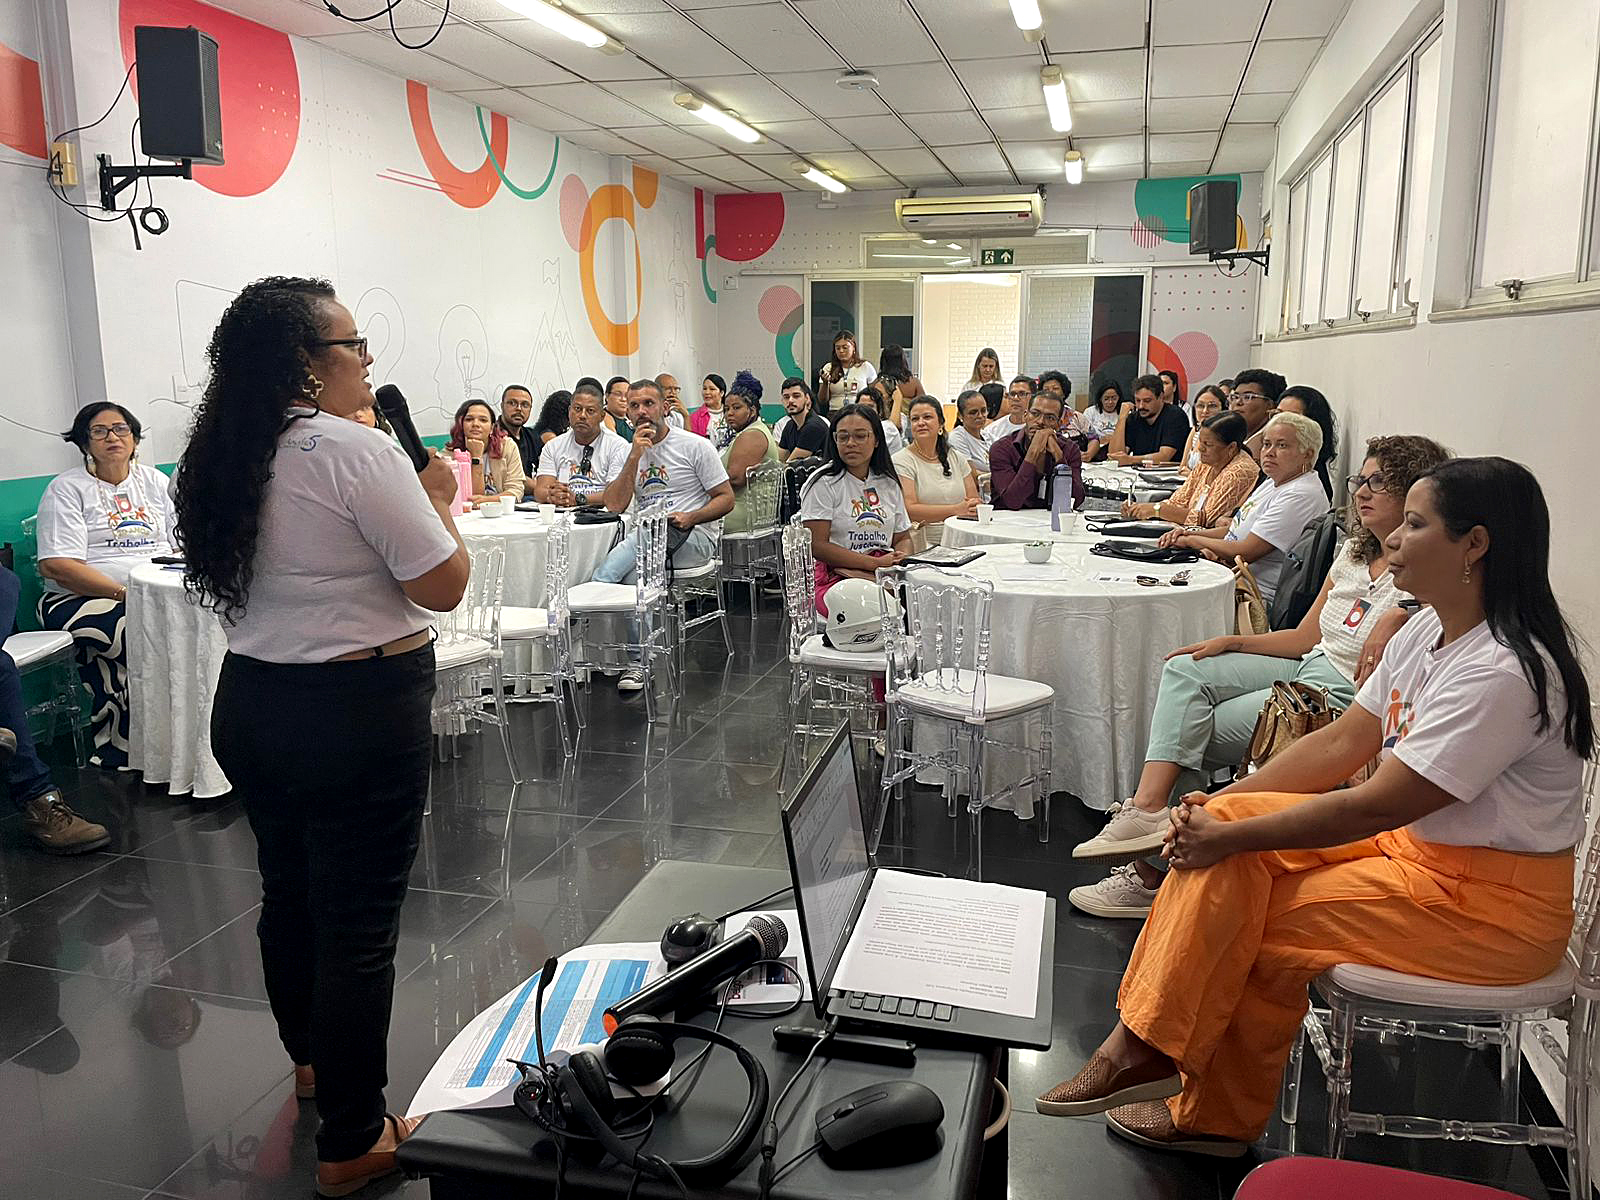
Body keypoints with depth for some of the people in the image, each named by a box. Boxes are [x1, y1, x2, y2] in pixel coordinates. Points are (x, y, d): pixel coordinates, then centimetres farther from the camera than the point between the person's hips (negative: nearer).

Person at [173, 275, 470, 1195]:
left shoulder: (226, 457, 6)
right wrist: (439, 500, 0)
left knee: (288, 894, 23)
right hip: (358, 714, -8)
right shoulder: (354, 452, -18)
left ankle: (312, 1060, 46)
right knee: (360, 923, 2)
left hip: (250, 704, 9)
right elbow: (442, 586, -17)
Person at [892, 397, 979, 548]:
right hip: (921, 546, -5)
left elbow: (975, 503, 14)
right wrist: (956, 510, -17)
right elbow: (909, 510, -12)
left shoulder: (957, 458, 18)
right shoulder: (900, 461, 0)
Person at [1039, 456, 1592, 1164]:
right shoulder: (1427, 630, 3)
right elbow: (1344, 742, 3)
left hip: (1491, 901, -8)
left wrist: (1228, 838, -20)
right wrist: (1218, 808, -7)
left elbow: (1374, 806, -27)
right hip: (1410, 838, 8)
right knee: (1227, 821, -10)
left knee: (1266, 923, -15)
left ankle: (1218, 1116, 5)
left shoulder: (1504, 672, -27)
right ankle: (1141, 1045, -8)